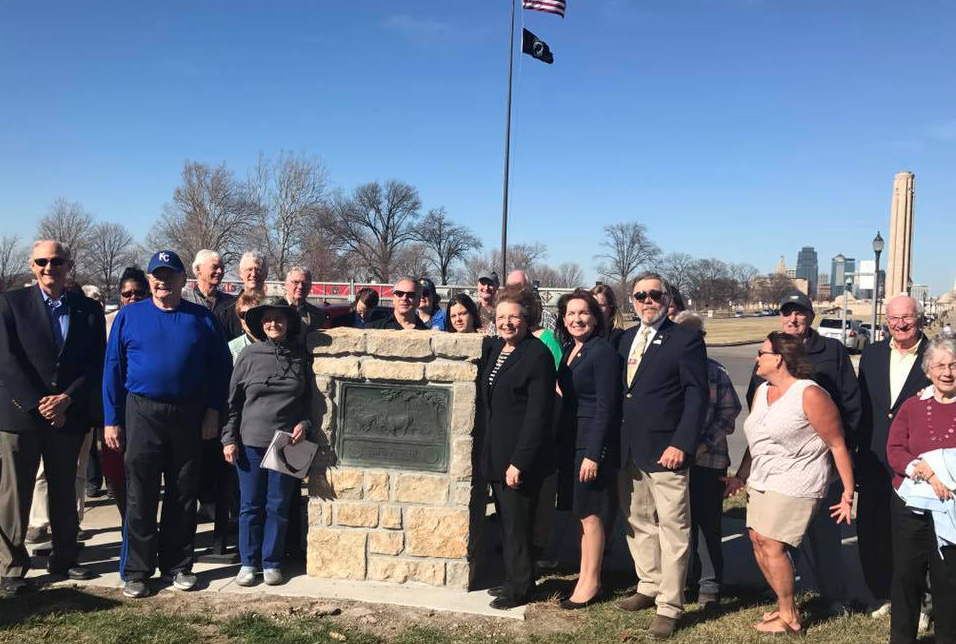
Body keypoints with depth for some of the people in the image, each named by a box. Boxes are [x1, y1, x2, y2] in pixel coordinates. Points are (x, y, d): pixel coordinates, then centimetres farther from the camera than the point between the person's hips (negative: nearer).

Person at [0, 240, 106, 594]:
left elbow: (95, 365, 2)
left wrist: (66, 399, -11)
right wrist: (37, 404, -13)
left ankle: (63, 558, 24)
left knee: (64, 491, 12)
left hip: (68, 415, 2)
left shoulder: (88, 309, 6)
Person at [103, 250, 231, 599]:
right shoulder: (129, 316, 4)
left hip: (189, 416, 1)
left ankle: (178, 565, 21)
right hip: (142, 414, -1)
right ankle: (136, 571, 13)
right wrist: (112, 419, -2)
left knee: (184, 497, 9)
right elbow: (113, 369, 3)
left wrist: (213, 410, -1)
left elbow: (220, 367, 7)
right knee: (140, 497, 2)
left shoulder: (202, 318, 5)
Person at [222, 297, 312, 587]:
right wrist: (229, 438, -1)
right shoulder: (249, 355, 0)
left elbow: (309, 399, 13)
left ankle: (271, 563, 19)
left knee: (278, 506, 7)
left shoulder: (299, 357, 4)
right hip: (250, 442, 0)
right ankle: (248, 562, 20)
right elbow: (233, 400, 3)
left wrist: (304, 424, -4)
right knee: (250, 505, 7)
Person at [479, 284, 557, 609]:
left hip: (520, 456, -7)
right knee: (505, 519, 16)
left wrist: (520, 461, -20)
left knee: (517, 522, 3)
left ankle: (519, 587, 19)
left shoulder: (538, 355, -14)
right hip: (496, 452, 7)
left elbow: (538, 415, -18)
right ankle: (512, 579, 31)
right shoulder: (492, 348, 10)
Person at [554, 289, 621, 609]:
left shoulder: (603, 352, -14)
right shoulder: (569, 350, 11)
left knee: (589, 513, 0)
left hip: (595, 441, -8)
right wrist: (561, 441, 8)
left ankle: (591, 582, 13)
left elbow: (606, 407, -17)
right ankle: (585, 576, 27)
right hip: (572, 439, 8)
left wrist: (593, 454, -20)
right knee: (582, 512, 15)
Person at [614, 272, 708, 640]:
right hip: (628, 451, 7)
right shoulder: (625, 339, 14)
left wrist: (681, 444, -18)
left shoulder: (686, 340, -5)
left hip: (664, 451, -6)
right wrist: (616, 443, 6)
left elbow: (697, 397, -10)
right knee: (638, 524, 16)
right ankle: (649, 588, 32)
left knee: (672, 528, 0)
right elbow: (620, 392, 14)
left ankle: (669, 607, 9)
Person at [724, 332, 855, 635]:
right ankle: (785, 604, 23)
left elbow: (838, 445, -12)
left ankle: (789, 618, 7)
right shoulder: (762, 391, 11)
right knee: (758, 541, 5)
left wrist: (848, 493, -13)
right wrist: (741, 476, 19)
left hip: (795, 483, -8)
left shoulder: (810, 394, -14)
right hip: (762, 480, 8)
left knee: (772, 545, -10)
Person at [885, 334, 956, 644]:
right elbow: (894, 450, -1)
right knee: (906, 575, 10)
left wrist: (927, 466, -18)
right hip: (910, 508, 2)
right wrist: (926, 471, -19)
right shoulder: (912, 407, 6)